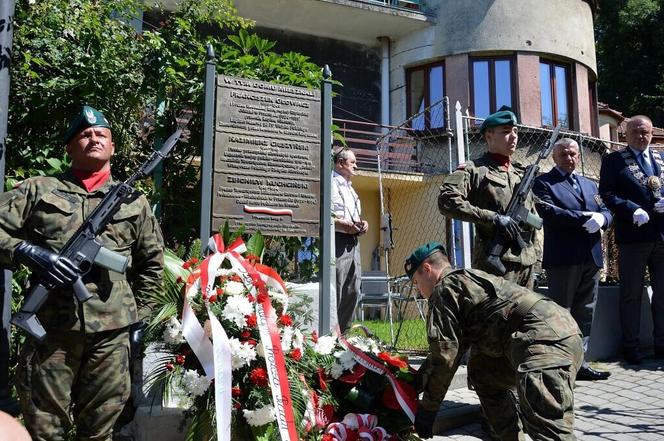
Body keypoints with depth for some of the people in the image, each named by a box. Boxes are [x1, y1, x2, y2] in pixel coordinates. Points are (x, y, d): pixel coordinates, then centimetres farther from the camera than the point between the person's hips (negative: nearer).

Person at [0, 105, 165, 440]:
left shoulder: (134, 201, 13)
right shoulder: (37, 190, 7)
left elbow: (152, 262, 18)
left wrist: (139, 316, 13)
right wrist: (28, 252, -16)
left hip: (112, 332, 2)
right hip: (49, 327, -1)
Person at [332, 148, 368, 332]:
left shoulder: (349, 187, 26)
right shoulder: (330, 183, -4)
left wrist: (361, 223, 13)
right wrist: (342, 224, -20)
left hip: (353, 241, 9)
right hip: (337, 241, -9)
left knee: (353, 291, 8)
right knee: (335, 291, -9)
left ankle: (342, 332, 16)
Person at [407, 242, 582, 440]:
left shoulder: (444, 290, 3)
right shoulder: (465, 280, 31)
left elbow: (444, 355, -2)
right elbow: (455, 346, 34)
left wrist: (427, 408, 7)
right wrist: (419, 378, 37)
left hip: (546, 340, -10)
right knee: (483, 373, 26)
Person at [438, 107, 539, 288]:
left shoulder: (522, 173, 19)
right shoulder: (474, 170, -2)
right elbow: (447, 201, -18)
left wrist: (534, 254, 15)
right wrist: (494, 218, -19)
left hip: (526, 262, 7)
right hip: (495, 262, -7)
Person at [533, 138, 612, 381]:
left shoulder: (590, 184, 22)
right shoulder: (544, 183, 0)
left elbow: (606, 211, 14)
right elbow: (549, 213, -16)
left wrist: (601, 218, -10)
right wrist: (585, 217, -17)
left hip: (591, 258, 7)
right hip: (563, 258, -7)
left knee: (585, 314, 9)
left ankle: (579, 363, 16)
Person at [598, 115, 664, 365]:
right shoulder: (613, 161, 2)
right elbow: (607, 195, -7)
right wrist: (633, 211, -19)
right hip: (633, 235, -4)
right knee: (631, 295, 4)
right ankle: (631, 345, 12)